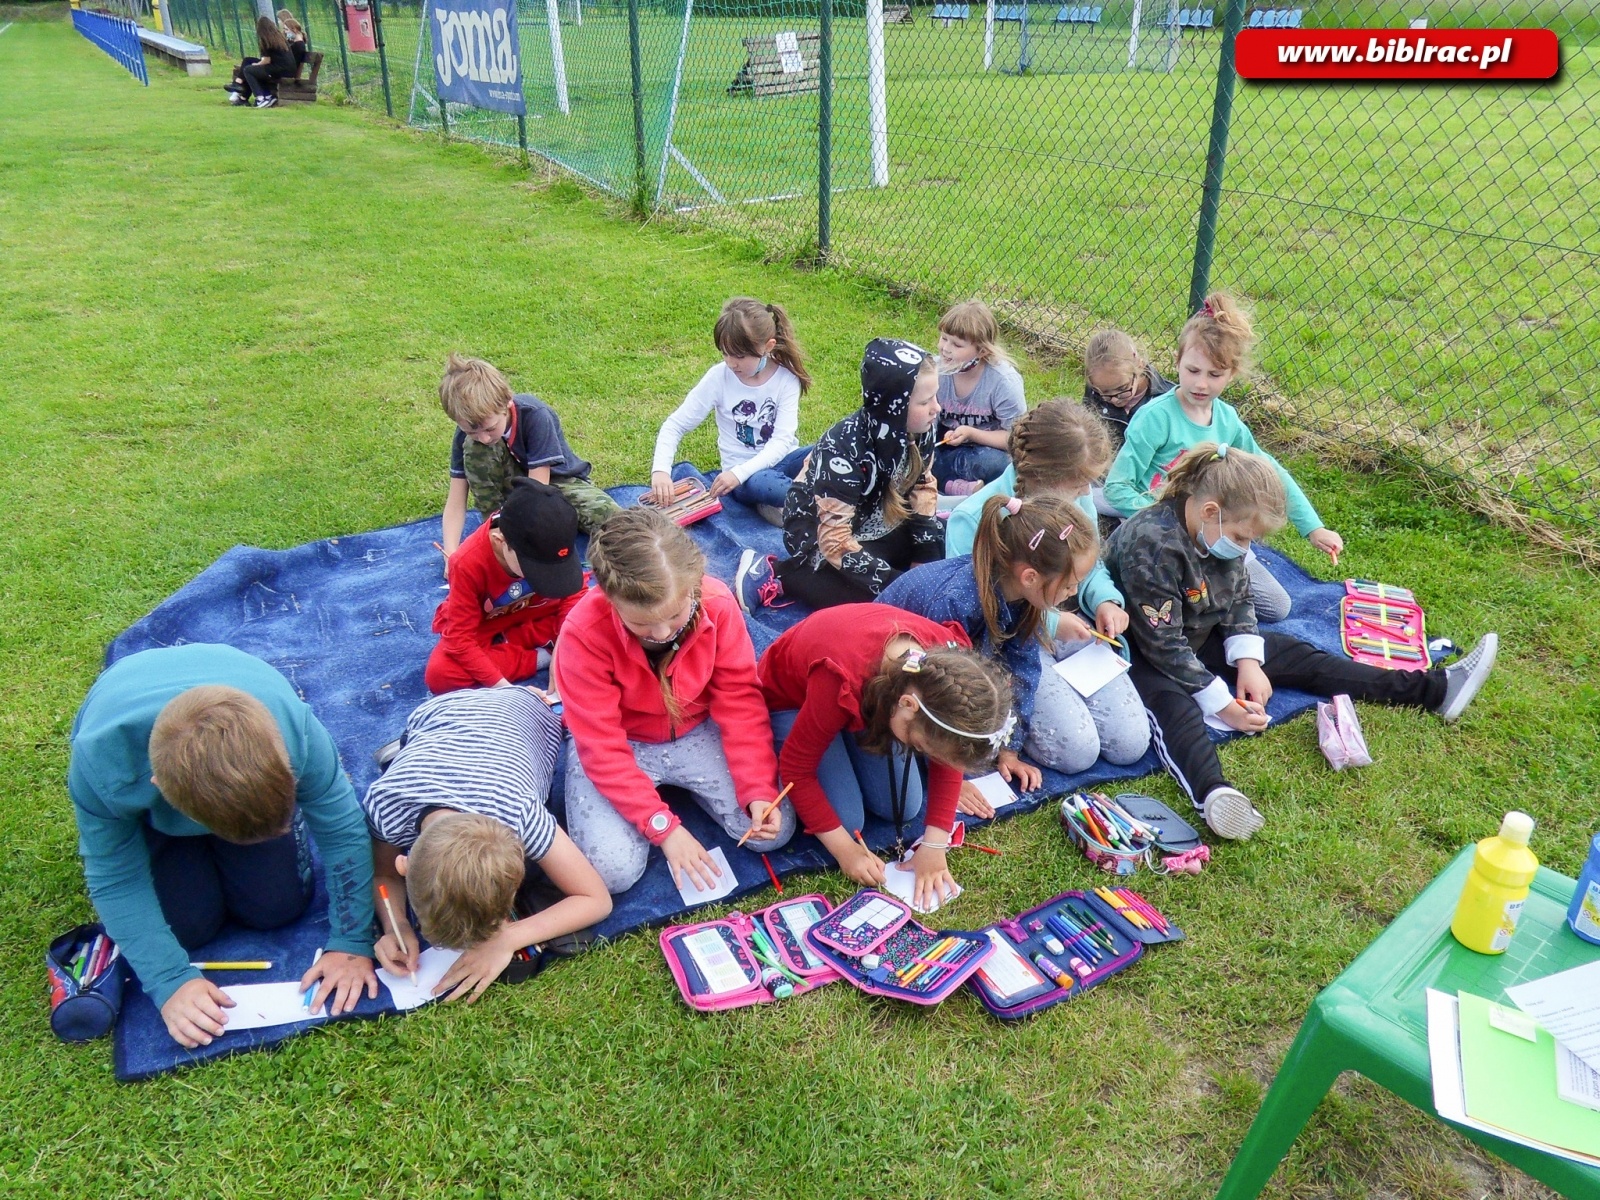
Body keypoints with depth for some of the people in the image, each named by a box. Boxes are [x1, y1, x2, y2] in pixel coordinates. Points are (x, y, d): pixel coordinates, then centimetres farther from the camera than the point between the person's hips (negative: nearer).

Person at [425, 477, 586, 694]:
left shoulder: (549, 547, -25)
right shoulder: (468, 563, -33)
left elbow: (572, 595, -15)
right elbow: (460, 638, -29)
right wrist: (503, 686, -37)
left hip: (539, 618, 2)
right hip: (484, 630, -2)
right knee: (439, 674, -32)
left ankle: (499, 648, -16)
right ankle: (539, 657, -20)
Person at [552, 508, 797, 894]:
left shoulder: (717, 603, -24)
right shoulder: (584, 633, -30)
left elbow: (740, 702, -15)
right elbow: (602, 749, -24)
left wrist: (759, 790, -24)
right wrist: (663, 826, -27)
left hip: (697, 732, 2)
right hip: (617, 745, -2)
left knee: (775, 829, -12)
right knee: (614, 870, -21)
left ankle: (682, 786, 15)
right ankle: (663, 797, 10)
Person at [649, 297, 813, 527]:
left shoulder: (786, 378, -9)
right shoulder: (719, 377, -9)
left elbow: (782, 440, -15)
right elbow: (675, 425, -7)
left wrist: (739, 472, -29)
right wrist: (660, 470, -25)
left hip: (782, 460, 2)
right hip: (745, 476, -2)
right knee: (759, 484, -38)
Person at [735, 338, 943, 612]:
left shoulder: (920, 431, -15)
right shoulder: (844, 449, -33)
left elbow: (922, 489, 1)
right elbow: (837, 543, -31)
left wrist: (929, 568, -8)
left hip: (873, 523, 7)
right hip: (818, 536, -7)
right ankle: (774, 574, -10)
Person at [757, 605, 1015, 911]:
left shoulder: (948, 662, -29)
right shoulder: (842, 681, -44)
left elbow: (948, 747, -12)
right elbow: (796, 765, -29)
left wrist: (935, 844, -16)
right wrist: (845, 849, -26)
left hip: (874, 693, 5)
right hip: (789, 698, -4)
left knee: (905, 809, -3)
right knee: (845, 819, -14)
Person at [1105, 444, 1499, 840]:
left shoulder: (1221, 529, -6)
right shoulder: (1151, 544, -32)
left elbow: (1239, 601, 8)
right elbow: (1163, 643, -29)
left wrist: (1247, 661, -8)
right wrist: (1220, 703, -26)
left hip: (1202, 639, 8)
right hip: (1144, 654, -8)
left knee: (1294, 656, 2)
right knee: (1172, 702, -39)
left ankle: (1434, 688, 4)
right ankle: (1213, 792, -67)